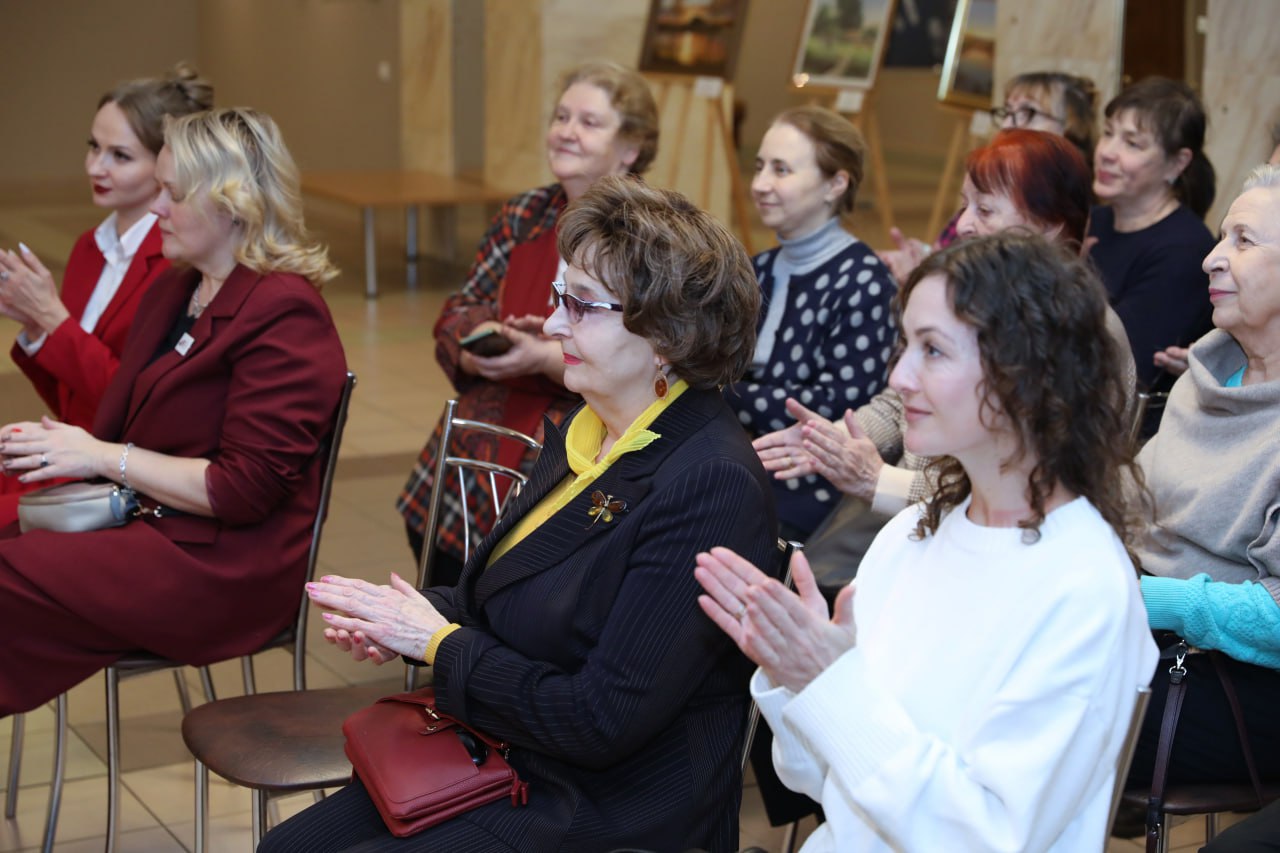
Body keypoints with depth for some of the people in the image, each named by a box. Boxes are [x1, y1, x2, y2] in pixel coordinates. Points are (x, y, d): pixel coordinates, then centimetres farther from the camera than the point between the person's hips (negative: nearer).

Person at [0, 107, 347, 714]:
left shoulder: (284, 313, -13)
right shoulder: (172, 290, 16)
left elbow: (245, 490, -17)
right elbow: (121, 427, 18)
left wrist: (106, 458, -14)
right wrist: (53, 441, -3)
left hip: (223, 567, -8)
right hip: (143, 522, 9)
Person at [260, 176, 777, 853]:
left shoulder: (712, 486, -23)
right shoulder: (583, 435, 7)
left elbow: (601, 720, -24)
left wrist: (438, 640, -14)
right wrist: (401, 624, -3)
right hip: (503, 768, 9)